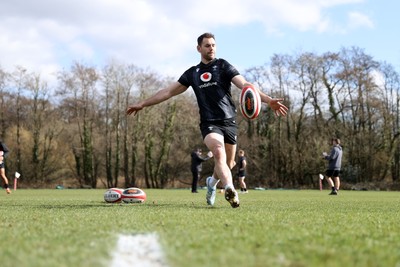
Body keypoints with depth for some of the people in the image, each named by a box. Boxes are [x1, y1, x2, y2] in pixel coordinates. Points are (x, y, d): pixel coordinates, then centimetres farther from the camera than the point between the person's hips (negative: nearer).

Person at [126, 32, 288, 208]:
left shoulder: (223, 66, 3)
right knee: (219, 153, -28)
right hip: (209, 123, 0)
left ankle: (212, 182, 40)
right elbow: (169, 91, 18)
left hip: (229, 121, 0)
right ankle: (230, 189, -48)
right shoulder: (192, 73, 12)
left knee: (228, 164, 7)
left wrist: (268, 100, -25)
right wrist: (142, 104, 17)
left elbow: (244, 85, -9)